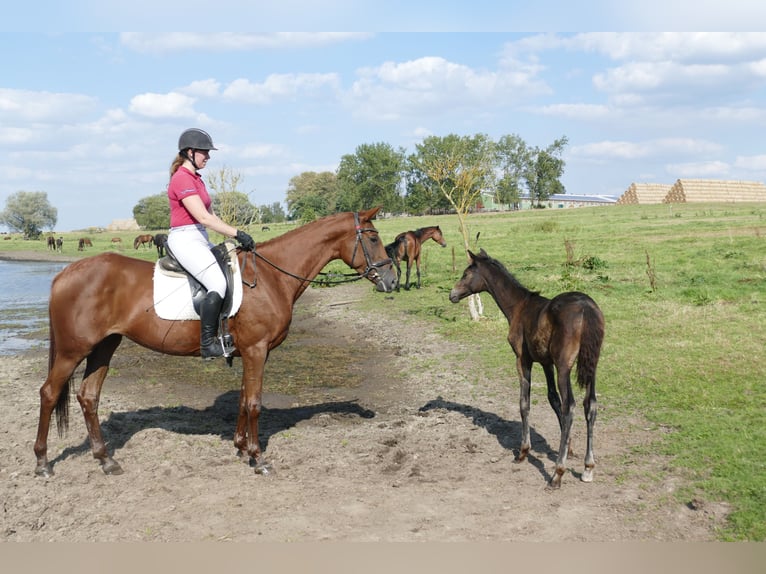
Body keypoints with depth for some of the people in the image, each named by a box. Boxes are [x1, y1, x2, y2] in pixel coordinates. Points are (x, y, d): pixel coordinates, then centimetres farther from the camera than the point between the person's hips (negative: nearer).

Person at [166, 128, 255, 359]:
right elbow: (203, 217, -22)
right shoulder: (182, 179, -14)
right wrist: (237, 233, -23)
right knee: (218, 284, -23)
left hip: (200, 238, 10)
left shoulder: (195, 179, 17)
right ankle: (207, 344, -19)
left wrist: (233, 235, 5)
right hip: (185, 239, -10)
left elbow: (211, 215, 16)